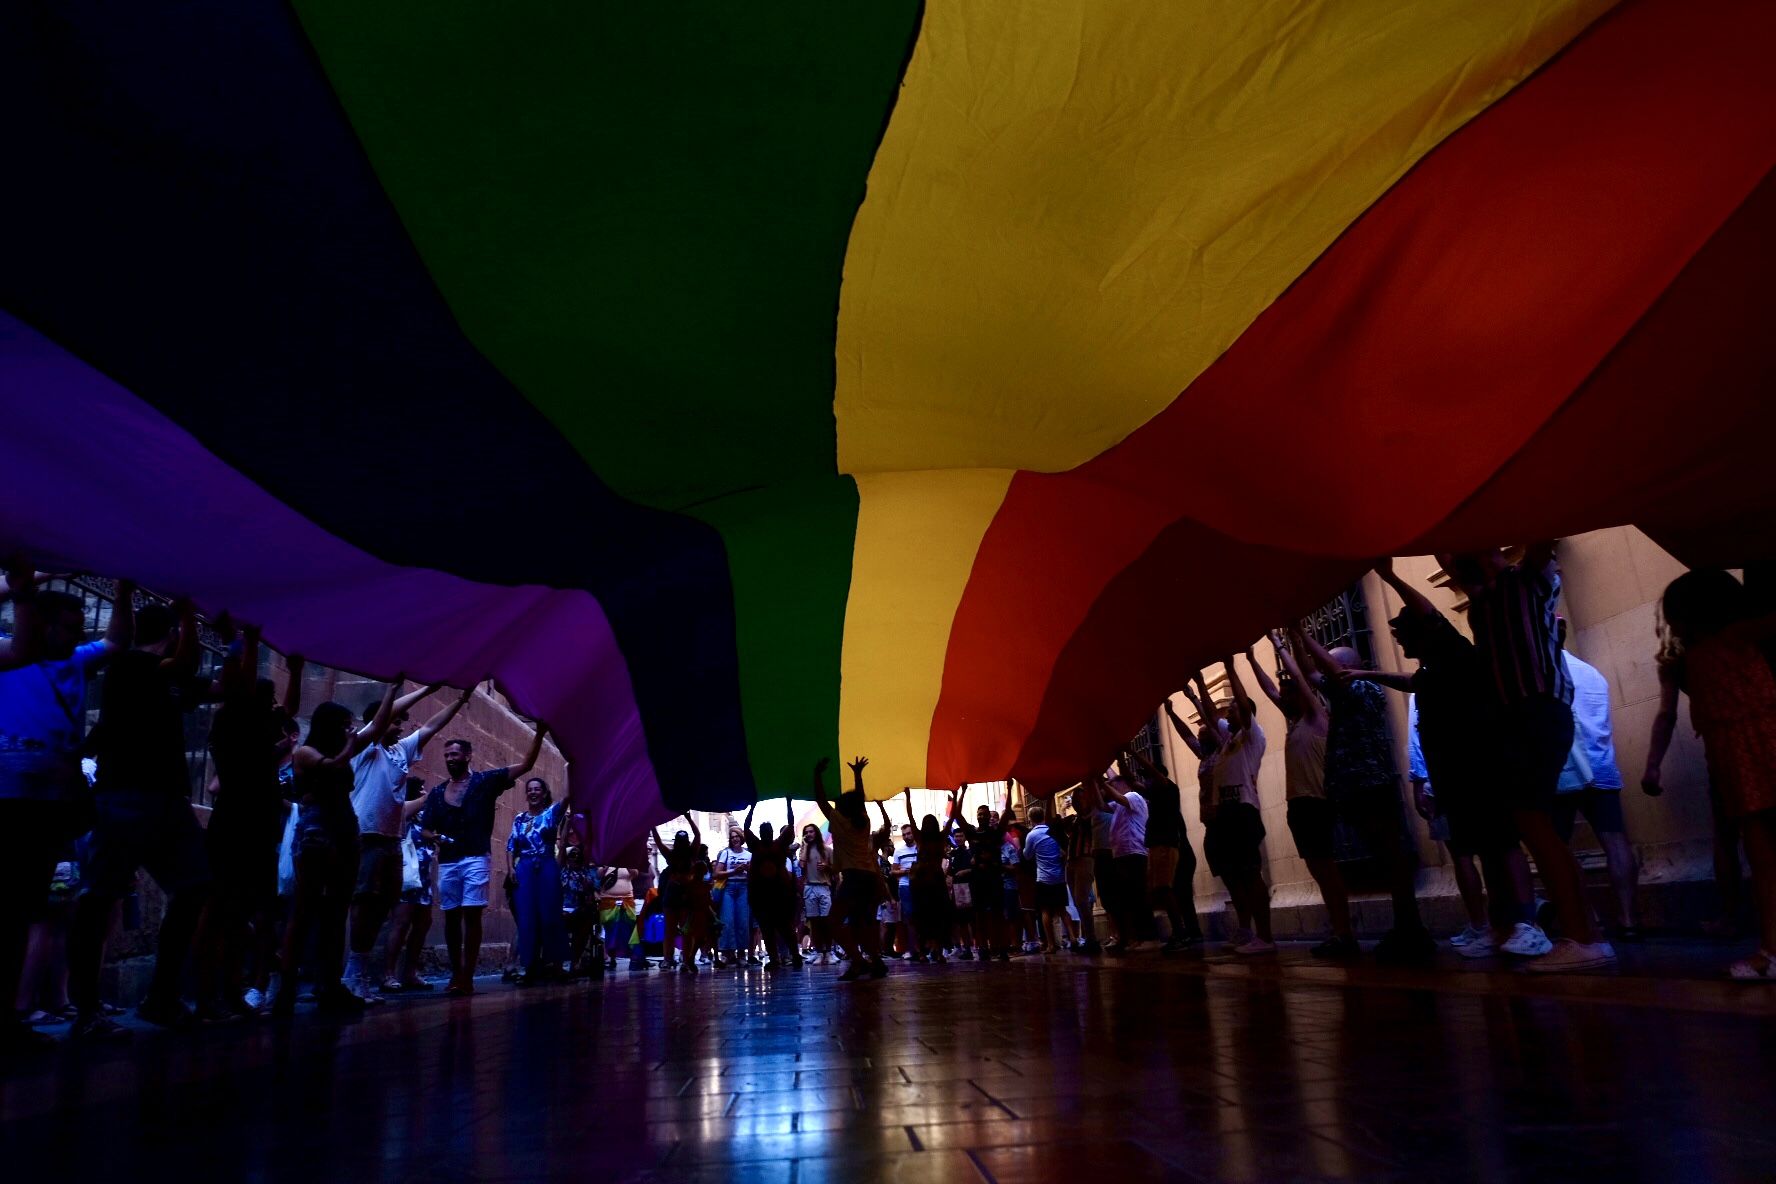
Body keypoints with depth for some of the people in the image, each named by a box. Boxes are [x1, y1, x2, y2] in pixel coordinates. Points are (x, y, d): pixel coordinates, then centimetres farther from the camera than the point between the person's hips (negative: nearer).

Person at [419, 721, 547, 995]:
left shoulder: (486, 781, 3)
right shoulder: (437, 792, 14)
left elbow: (526, 765, -4)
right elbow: (425, 828, 15)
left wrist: (539, 734, -15)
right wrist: (437, 838, -9)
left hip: (476, 859, -4)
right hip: (447, 861, 4)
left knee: (472, 915, -9)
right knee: (451, 917, 8)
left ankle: (467, 978, -8)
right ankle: (455, 974, 17)